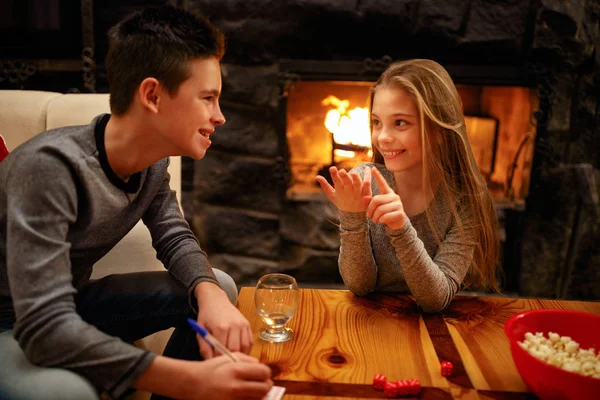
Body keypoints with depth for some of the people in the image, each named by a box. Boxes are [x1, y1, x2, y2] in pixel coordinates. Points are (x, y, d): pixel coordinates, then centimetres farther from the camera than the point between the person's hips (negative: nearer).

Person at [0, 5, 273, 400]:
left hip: (74, 304, 7)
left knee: (220, 288, -4)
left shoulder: (153, 162, -8)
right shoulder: (51, 166, -31)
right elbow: (44, 327, -36)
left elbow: (175, 237, 1)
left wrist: (209, 293, -22)